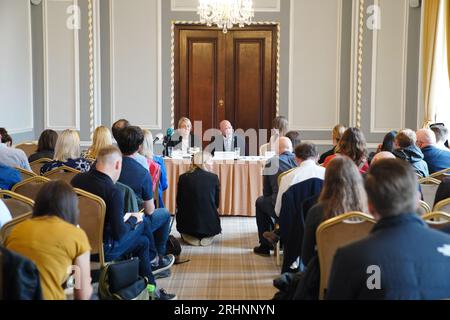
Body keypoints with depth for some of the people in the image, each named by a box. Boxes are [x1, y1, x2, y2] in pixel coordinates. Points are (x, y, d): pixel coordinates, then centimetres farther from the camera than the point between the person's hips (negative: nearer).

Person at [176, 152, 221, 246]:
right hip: (210, 226, 0)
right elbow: (217, 203, 5)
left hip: (187, 225, 0)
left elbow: (179, 203, 6)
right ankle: (207, 238, 11)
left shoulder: (183, 177, -5)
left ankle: (189, 237, 12)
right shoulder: (214, 178, -6)